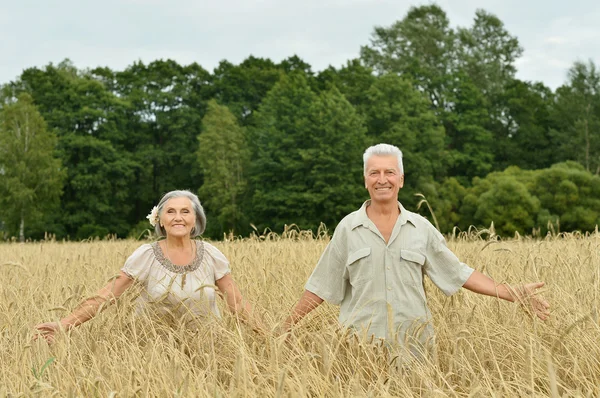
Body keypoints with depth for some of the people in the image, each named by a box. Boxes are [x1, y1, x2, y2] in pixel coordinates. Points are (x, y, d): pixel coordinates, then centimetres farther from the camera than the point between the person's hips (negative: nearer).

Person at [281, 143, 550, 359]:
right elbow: (321, 286, 4)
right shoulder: (348, 228, 1)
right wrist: (285, 327, -1)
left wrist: (515, 294, 0)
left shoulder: (421, 228, 5)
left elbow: (459, 274, 6)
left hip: (413, 348, 1)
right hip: (361, 348, -1)